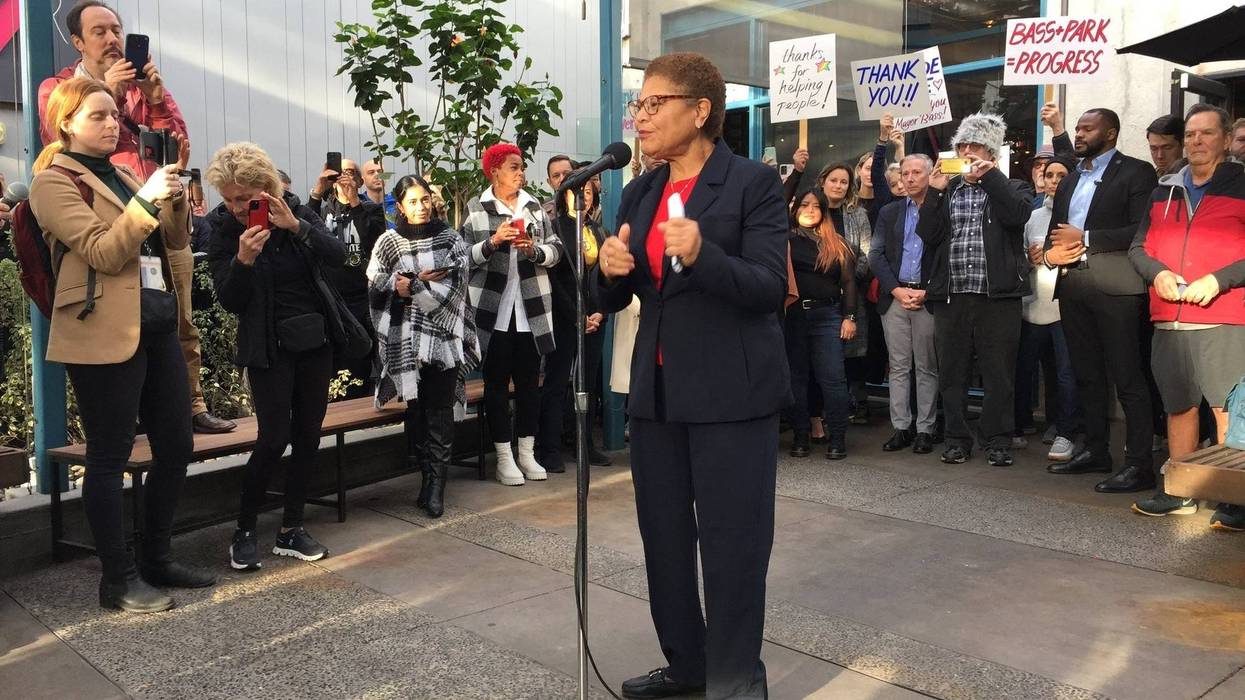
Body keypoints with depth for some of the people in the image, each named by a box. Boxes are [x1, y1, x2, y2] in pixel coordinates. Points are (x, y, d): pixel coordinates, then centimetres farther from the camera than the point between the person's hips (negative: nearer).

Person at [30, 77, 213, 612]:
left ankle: (157, 559, 24)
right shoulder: (54, 181, -4)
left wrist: (175, 197, -3)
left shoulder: (122, 175, 18)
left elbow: (176, 240, 15)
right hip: (104, 336, -8)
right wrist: (147, 199, -21)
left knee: (177, 447, 10)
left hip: (157, 327, 8)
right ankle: (119, 579, 10)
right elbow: (103, 253, -14)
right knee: (109, 458, -1)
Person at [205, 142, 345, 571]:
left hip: (315, 340, 3)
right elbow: (229, 301, -10)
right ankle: (244, 532, 7)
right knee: (274, 438, -10)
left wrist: (297, 227, -27)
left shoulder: (296, 211, -2)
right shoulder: (222, 227, -8)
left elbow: (338, 257, -14)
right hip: (269, 346, -3)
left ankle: (292, 530, 17)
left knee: (308, 436, 5)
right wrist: (244, 259, -27)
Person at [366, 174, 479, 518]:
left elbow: (453, 290, -5)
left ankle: (435, 486, -2)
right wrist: (423, 282, -9)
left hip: (442, 337, -1)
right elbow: (375, 288, 0)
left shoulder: (451, 240, 5)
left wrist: (410, 286, -10)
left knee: (440, 411, -5)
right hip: (405, 338, 1)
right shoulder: (388, 242, 7)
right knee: (416, 408, 2)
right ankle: (429, 477, 14)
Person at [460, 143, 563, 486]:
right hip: (493, 310, -3)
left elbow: (556, 249, 5)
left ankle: (527, 453, 19)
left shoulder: (535, 206, 9)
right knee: (497, 382, 3)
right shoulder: (475, 209, 0)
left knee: (529, 381, 9)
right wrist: (492, 242, -19)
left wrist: (534, 249, -14)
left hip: (532, 311, 3)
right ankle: (504, 457, 12)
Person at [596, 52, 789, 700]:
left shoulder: (754, 182, -7)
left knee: (732, 544, 2)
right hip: (657, 390, 6)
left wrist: (702, 255, -31)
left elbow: (771, 287, -14)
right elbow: (617, 298, 13)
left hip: (731, 391, -6)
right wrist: (611, 269, -10)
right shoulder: (639, 193, 11)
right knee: (664, 537, 15)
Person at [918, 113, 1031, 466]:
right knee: (951, 373, 6)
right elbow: (927, 233, 2)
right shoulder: (946, 191, 15)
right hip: (951, 296, 3)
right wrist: (935, 192, -5)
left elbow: (1019, 214, -14)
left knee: (998, 374, 1)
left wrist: (990, 175, -10)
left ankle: (998, 440, 11)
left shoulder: (1008, 189, 9)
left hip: (997, 295, -3)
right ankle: (957, 439, 16)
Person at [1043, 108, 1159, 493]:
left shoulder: (1135, 172, -2)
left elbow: (1143, 230, -12)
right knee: (1087, 375, 13)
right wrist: (1050, 251, 2)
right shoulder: (1070, 179, 21)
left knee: (1127, 378, -7)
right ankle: (1095, 451, 23)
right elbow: (1056, 228, 24)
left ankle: (1139, 465, -3)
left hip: (1114, 286, -7)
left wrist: (1085, 239, -14)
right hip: (1073, 286, 7)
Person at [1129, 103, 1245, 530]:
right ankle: (1179, 493, 22)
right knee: (1178, 407, 11)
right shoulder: (1165, 190, 16)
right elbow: (1138, 246, 15)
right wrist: (1157, 273, -5)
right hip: (1169, 322, 5)